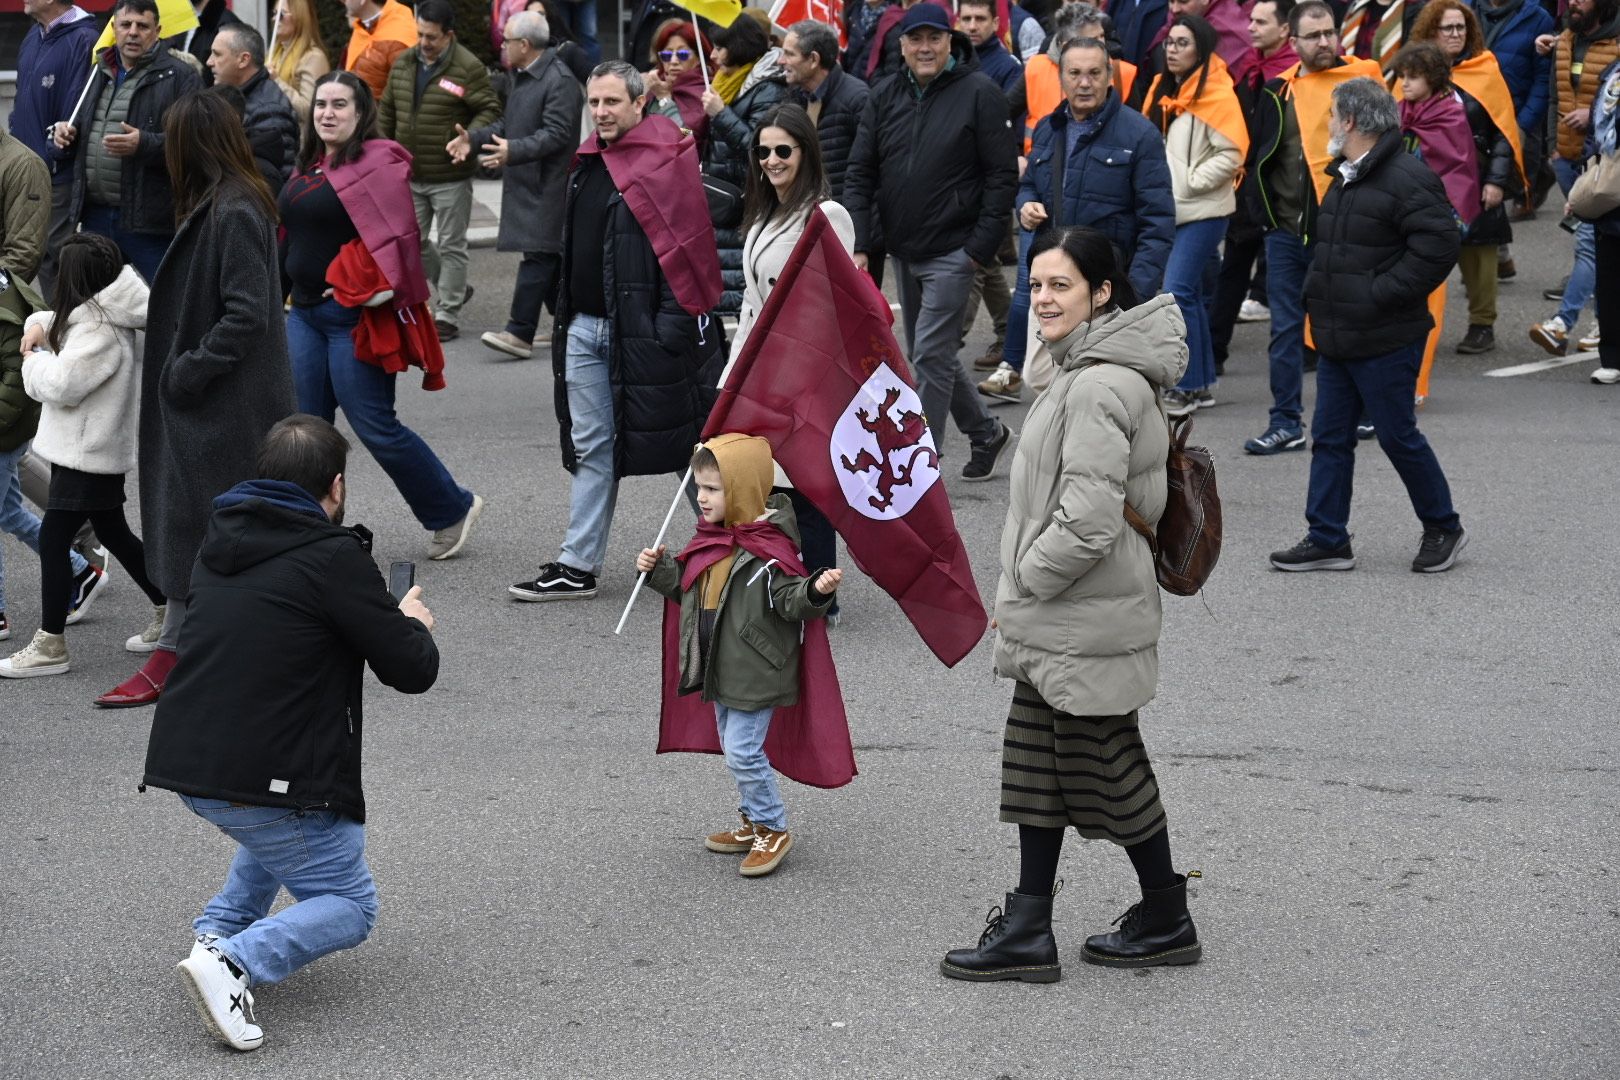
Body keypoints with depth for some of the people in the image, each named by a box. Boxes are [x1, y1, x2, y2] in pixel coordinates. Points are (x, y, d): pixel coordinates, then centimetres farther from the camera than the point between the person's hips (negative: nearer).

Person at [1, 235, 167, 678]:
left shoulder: (99, 332, -22)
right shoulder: (100, 318, 9)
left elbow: (60, 384, -25)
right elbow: (45, 323, 22)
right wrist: (41, 330, -2)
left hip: (87, 455, -10)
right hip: (98, 448, 10)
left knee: (54, 538, -6)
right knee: (114, 533, 19)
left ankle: (50, 644, -3)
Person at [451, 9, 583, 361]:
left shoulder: (559, 81, -16)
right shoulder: (523, 76, 17)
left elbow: (555, 134, -23)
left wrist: (514, 150, -33)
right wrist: (475, 138, 13)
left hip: (546, 185, -10)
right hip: (526, 184, 10)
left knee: (538, 256, -11)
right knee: (551, 256, 14)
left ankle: (520, 333, -15)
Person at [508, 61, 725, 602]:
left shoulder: (664, 160, -12)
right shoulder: (588, 162, 13)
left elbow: (684, 247, -16)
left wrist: (676, 322, -20)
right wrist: (565, 315, 21)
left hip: (643, 329, -8)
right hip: (584, 328, 8)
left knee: (686, 447, 2)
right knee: (591, 450, 10)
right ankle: (577, 567, 13)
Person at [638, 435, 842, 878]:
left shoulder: (769, 550, -21)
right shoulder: (710, 541, 6)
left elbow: (791, 601, -24)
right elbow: (688, 587, 20)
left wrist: (817, 590, -43)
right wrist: (659, 569, 7)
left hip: (754, 673, -9)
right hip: (720, 671, 9)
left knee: (743, 751, -6)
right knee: (734, 749, 19)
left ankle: (774, 830, 10)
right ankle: (754, 822, 33)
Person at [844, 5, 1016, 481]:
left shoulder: (979, 94, -9)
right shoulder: (884, 98, 5)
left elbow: (1003, 174, -9)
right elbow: (860, 174, 5)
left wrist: (981, 246, -13)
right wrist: (858, 244, -5)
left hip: (952, 252, -6)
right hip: (903, 252, 6)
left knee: (929, 356, -8)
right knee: (935, 355, 16)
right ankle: (986, 433, 35)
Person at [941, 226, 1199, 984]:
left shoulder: (1100, 387, -23)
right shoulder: (1086, 369, 11)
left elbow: (1089, 523, -28)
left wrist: (1022, 582, -15)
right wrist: (1020, 599, 18)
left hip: (1087, 624, -10)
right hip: (1058, 618, 10)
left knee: (1108, 766, 4)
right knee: (1038, 761, 13)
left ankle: (1167, 919, 20)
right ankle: (1028, 929, 19)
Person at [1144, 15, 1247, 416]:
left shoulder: (1217, 94, -10)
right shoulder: (1161, 91, 12)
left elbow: (1231, 155, -15)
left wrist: (1186, 182, -16)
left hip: (1203, 211, -7)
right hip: (1167, 210, 7)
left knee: (1177, 292, -13)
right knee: (1190, 294, 12)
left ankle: (1187, 387, -7)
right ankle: (1203, 383, 19)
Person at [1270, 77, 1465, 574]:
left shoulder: (1407, 178, -17)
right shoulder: (1346, 174, 14)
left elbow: (1440, 245, -24)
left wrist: (1382, 294, -21)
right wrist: (1317, 292, 13)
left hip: (1385, 341, -9)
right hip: (1337, 336, 9)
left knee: (1398, 436, 1)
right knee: (1330, 437, 9)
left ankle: (1443, 528, 19)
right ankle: (1327, 540, 15)